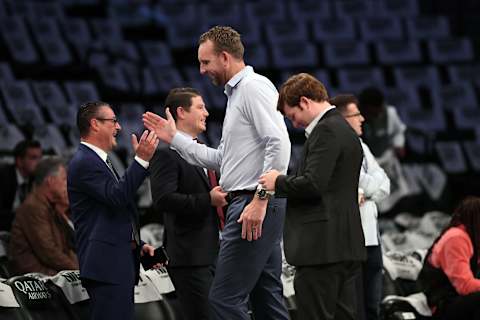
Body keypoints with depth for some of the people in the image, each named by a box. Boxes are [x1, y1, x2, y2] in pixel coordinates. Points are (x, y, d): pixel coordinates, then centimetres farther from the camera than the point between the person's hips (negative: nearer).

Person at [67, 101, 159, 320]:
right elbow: (117, 196, -23)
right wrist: (141, 160, -24)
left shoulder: (98, 161, 24)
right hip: (106, 265, -11)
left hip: (121, 264, 11)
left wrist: (138, 245, 16)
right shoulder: (83, 162, -10)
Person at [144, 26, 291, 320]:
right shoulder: (236, 93, 22)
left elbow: (279, 144, -21)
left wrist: (260, 200, -24)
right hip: (251, 205, 11)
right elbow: (222, 159, 25)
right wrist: (174, 138, 23)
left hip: (256, 206, -11)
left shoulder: (254, 86, -10)